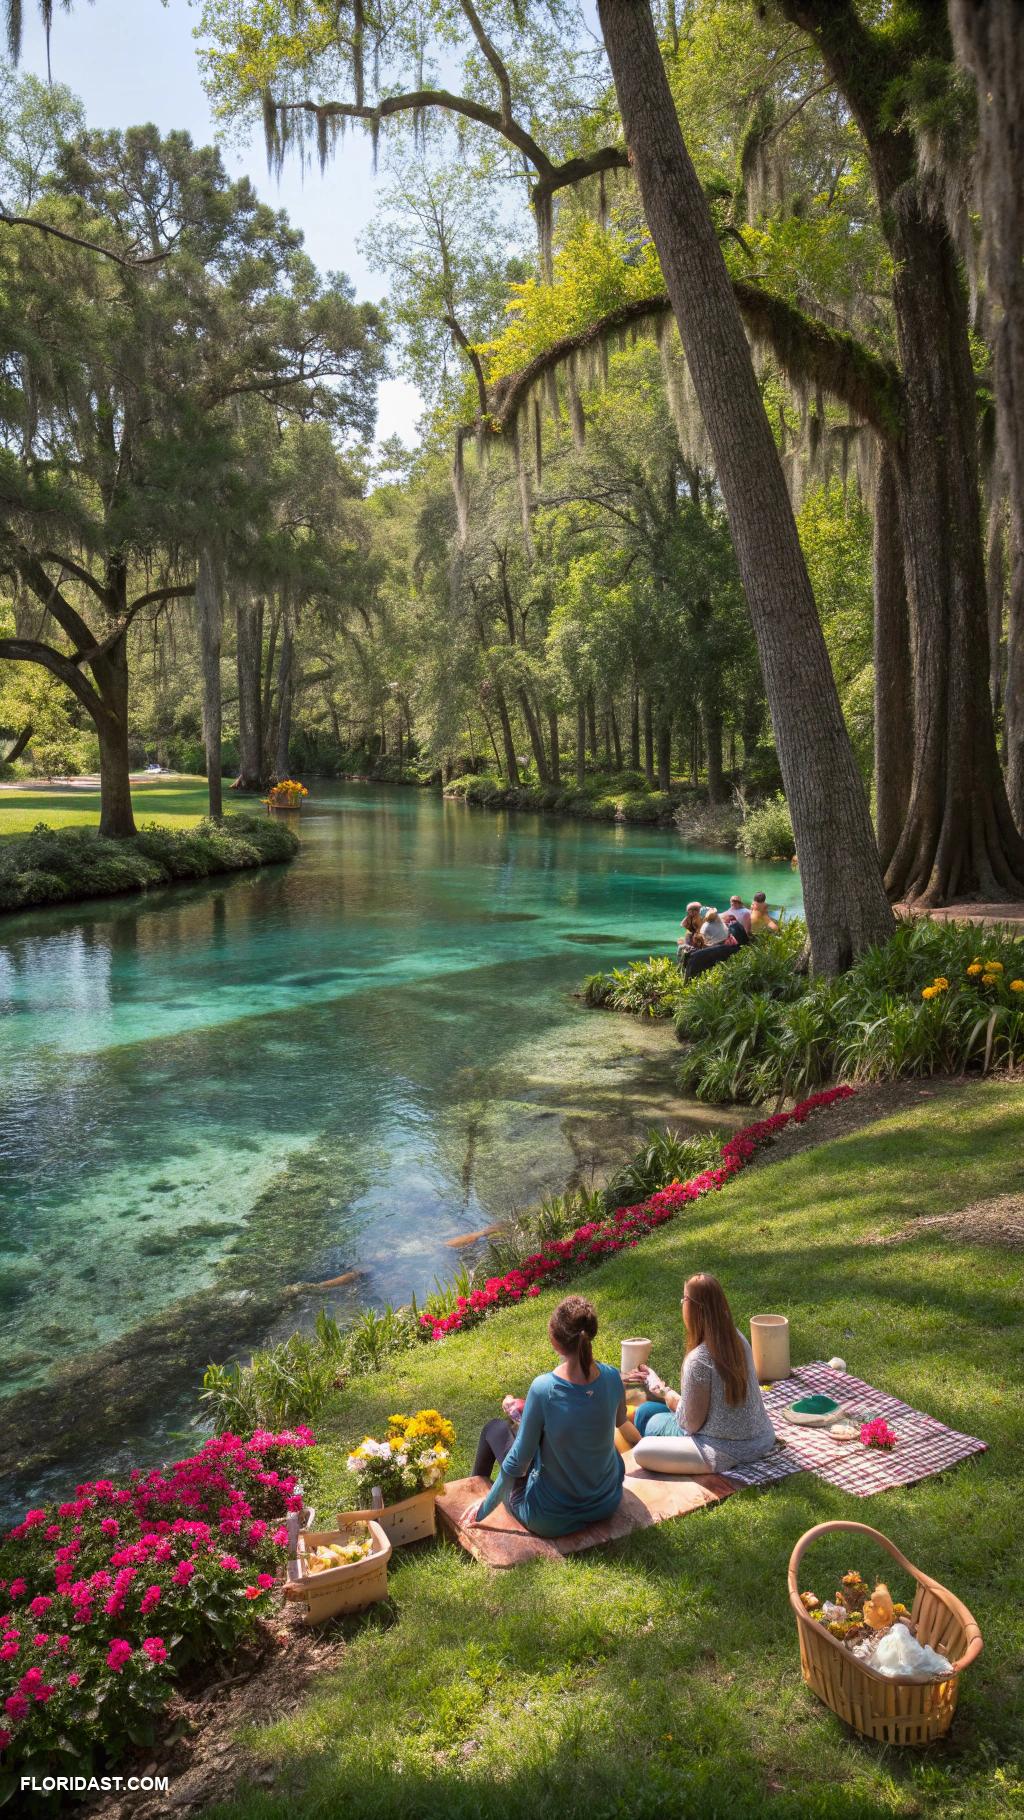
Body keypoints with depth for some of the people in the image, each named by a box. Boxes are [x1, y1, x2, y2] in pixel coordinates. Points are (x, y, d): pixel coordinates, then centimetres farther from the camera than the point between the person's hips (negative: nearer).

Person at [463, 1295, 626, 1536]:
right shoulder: (611, 1377, -16)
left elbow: (517, 1462, -18)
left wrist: (484, 1509, -2)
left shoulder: (543, 1389, -28)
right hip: (608, 1504, 4)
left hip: (550, 1520, -4)